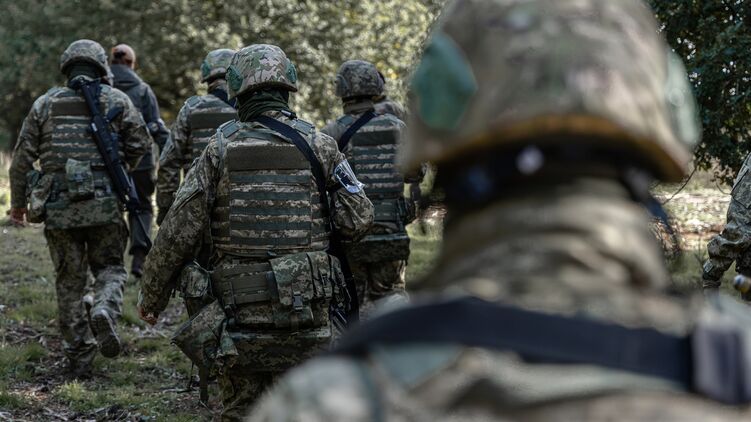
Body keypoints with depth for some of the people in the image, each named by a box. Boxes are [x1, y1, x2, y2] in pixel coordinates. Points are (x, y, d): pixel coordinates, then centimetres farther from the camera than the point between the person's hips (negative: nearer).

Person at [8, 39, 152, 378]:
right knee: (110, 267, 15)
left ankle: (78, 358, 12)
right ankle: (105, 311, -17)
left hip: (58, 206, 1)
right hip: (104, 203, -1)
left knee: (69, 281, 10)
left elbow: (23, 157, 8)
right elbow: (141, 144, 2)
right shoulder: (117, 100, 4)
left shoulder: (45, 103, 7)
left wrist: (18, 203, 16)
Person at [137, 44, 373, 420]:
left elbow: (176, 234, -3)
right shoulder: (319, 145, 0)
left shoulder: (220, 151, -1)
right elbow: (358, 219, -2)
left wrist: (151, 298, 8)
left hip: (241, 314, 0)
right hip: (307, 313, 0)